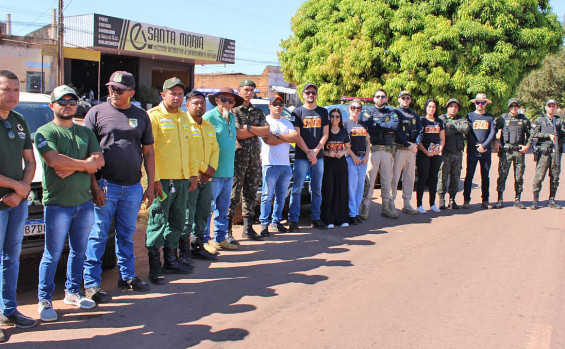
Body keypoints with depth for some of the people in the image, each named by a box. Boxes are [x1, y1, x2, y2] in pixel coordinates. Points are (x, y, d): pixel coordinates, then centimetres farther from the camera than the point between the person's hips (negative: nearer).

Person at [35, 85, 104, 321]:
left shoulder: (86, 132, 14)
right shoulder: (45, 132, -2)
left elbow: (99, 160, 2)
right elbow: (55, 160, -18)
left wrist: (72, 167, -13)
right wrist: (85, 164, -8)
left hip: (84, 202, 5)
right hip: (57, 203, -5)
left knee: (79, 252, 14)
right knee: (52, 255, 0)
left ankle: (73, 292, 28)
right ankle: (44, 299, 12)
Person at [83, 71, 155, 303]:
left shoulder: (141, 116, 11)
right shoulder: (97, 112, 1)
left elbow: (148, 152, 14)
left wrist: (150, 185, 8)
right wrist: (94, 185, -10)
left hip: (133, 187, 3)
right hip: (105, 185, -3)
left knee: (127, 235, 13)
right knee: (98, 235, 0)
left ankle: (127, 276, 25)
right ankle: (92, 282, 8)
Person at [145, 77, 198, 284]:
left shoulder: (184, 118, 16)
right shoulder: (154, 116, -6)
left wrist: (193, 173, 16)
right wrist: (154, 179, -17)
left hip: (182, 180, 7)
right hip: (162, 180, -7)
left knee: (177, 221, 13)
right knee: (158, 222, -3)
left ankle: (171, 261, 26)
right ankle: (155, 267, 6)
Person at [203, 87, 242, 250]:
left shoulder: (232, 118, 16)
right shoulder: (209, 117, -9)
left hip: (228, 171, 8)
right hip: (213, 172, -8)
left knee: (223, 208, 14)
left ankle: (220, 238, 23)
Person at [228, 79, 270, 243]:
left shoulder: (257, 111, 17)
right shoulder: (232, 110, -1)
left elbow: (267, 131, 5)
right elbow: (235, 133, -14)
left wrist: (248, 127, -7)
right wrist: (257, 131, -3)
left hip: (254, 157, 6)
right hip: (237, 157, -6)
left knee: (251, 194, 10)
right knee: (233, 194, -7)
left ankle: (248, 228, 18)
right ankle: (227, 231, -3)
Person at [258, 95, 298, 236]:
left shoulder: (287, 123, 19)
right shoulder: (265, 121, 2)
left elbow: (295, 137, 2)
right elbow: (267, 140, -13)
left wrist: (277, 134, -6)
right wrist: (287, 138, -3)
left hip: (285, 165, 5)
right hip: (270, 164, -5)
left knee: (281, 196, 9)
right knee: (267, 196, -6)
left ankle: (277, 221, 20)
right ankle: (264, 224, 0)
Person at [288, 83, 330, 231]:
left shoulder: (323, 112, 13)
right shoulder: (297, 112, 3)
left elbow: (325, 134, 8)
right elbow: (296, 135, -4)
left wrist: (315, 151, -6)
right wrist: (308, 152, -12)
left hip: (318, 157, 4)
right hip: (301, 157, -3)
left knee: (317, 190, 7)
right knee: (297, 190, -5)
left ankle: (315, 219, 15)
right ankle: (293, 220, -2)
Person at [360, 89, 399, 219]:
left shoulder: (391, 113, 15)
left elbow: (395, 126, -6)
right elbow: (369, 128, -10)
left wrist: (378, 124, -5)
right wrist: (387, 129, -7)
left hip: (388, 150, 3)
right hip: (373, 149, -3)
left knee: (387, 178, 7)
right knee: (369, 178, -6)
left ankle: (386, 207, 15)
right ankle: (365, 207, -5)